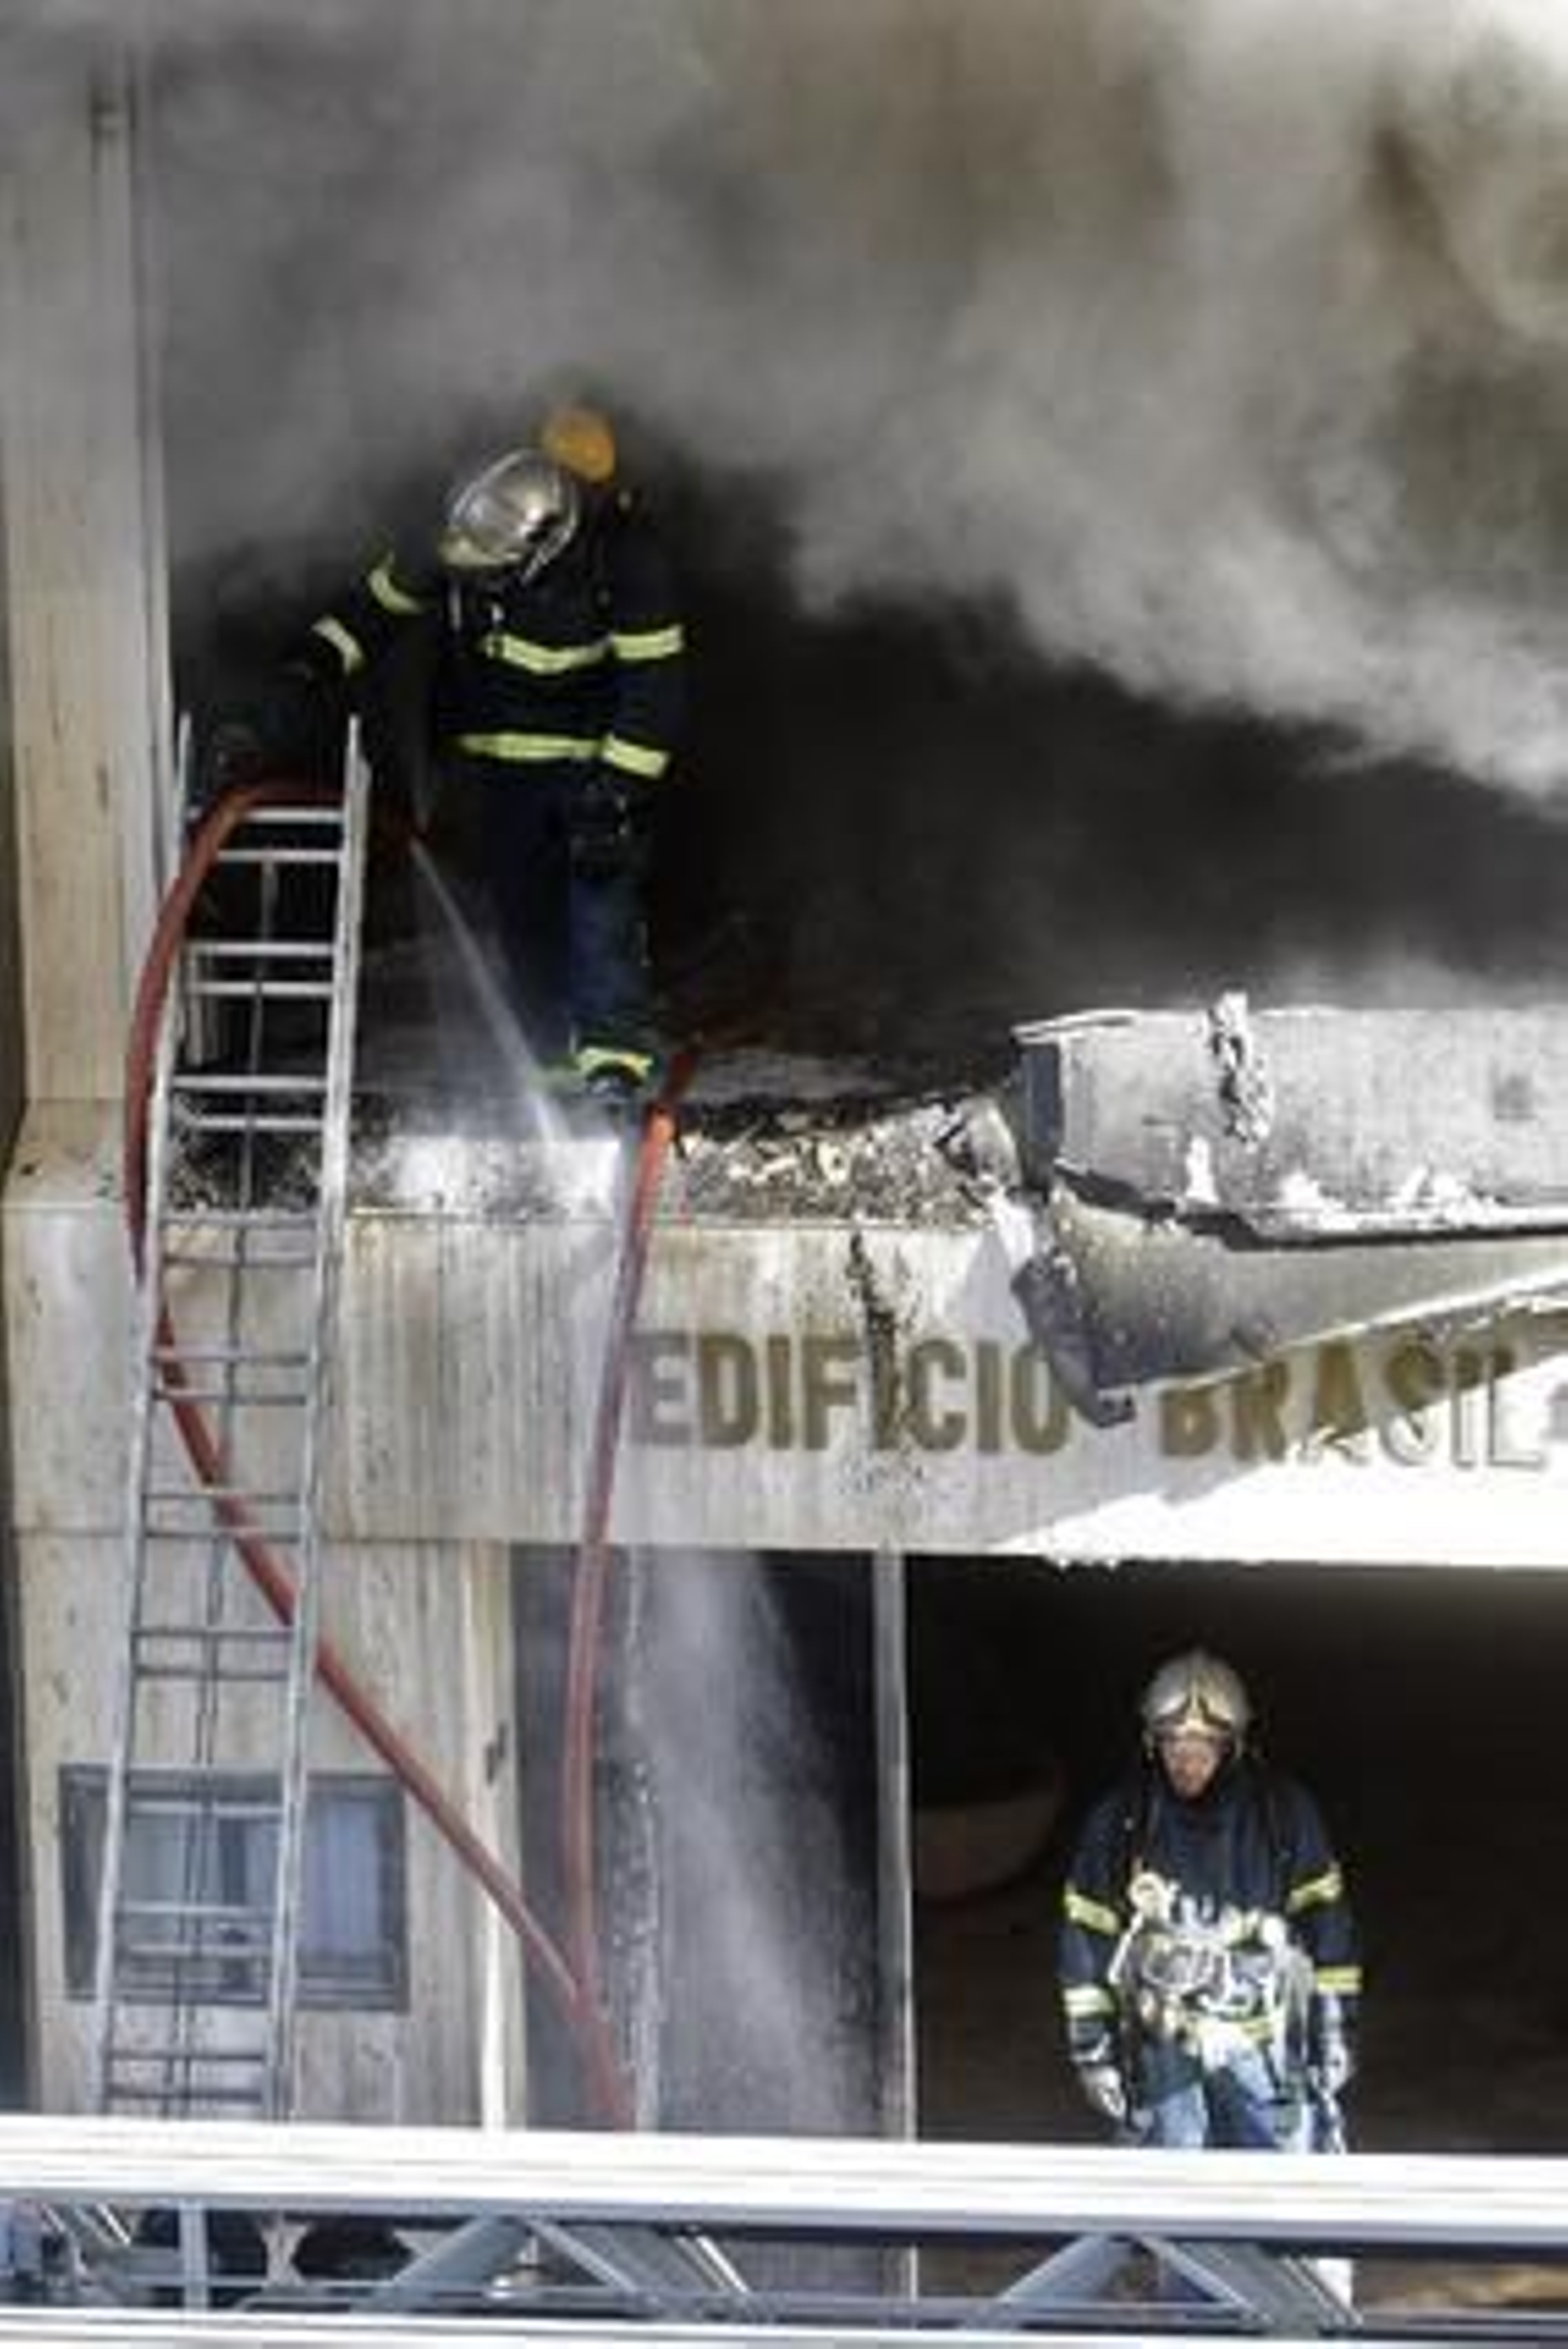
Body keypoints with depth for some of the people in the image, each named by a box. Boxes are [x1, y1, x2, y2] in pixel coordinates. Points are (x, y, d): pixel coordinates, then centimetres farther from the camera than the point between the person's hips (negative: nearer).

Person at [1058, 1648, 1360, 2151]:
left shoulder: (1283, 1812, -6)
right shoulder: (1120, 1822, -5)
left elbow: (1324, 1920, 1)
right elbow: (1086, 1936, 2)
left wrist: (1335, 2032, 0)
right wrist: (1092, 2045, 2)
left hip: (1265, 2045, 0)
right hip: (1164, 2049, 1)